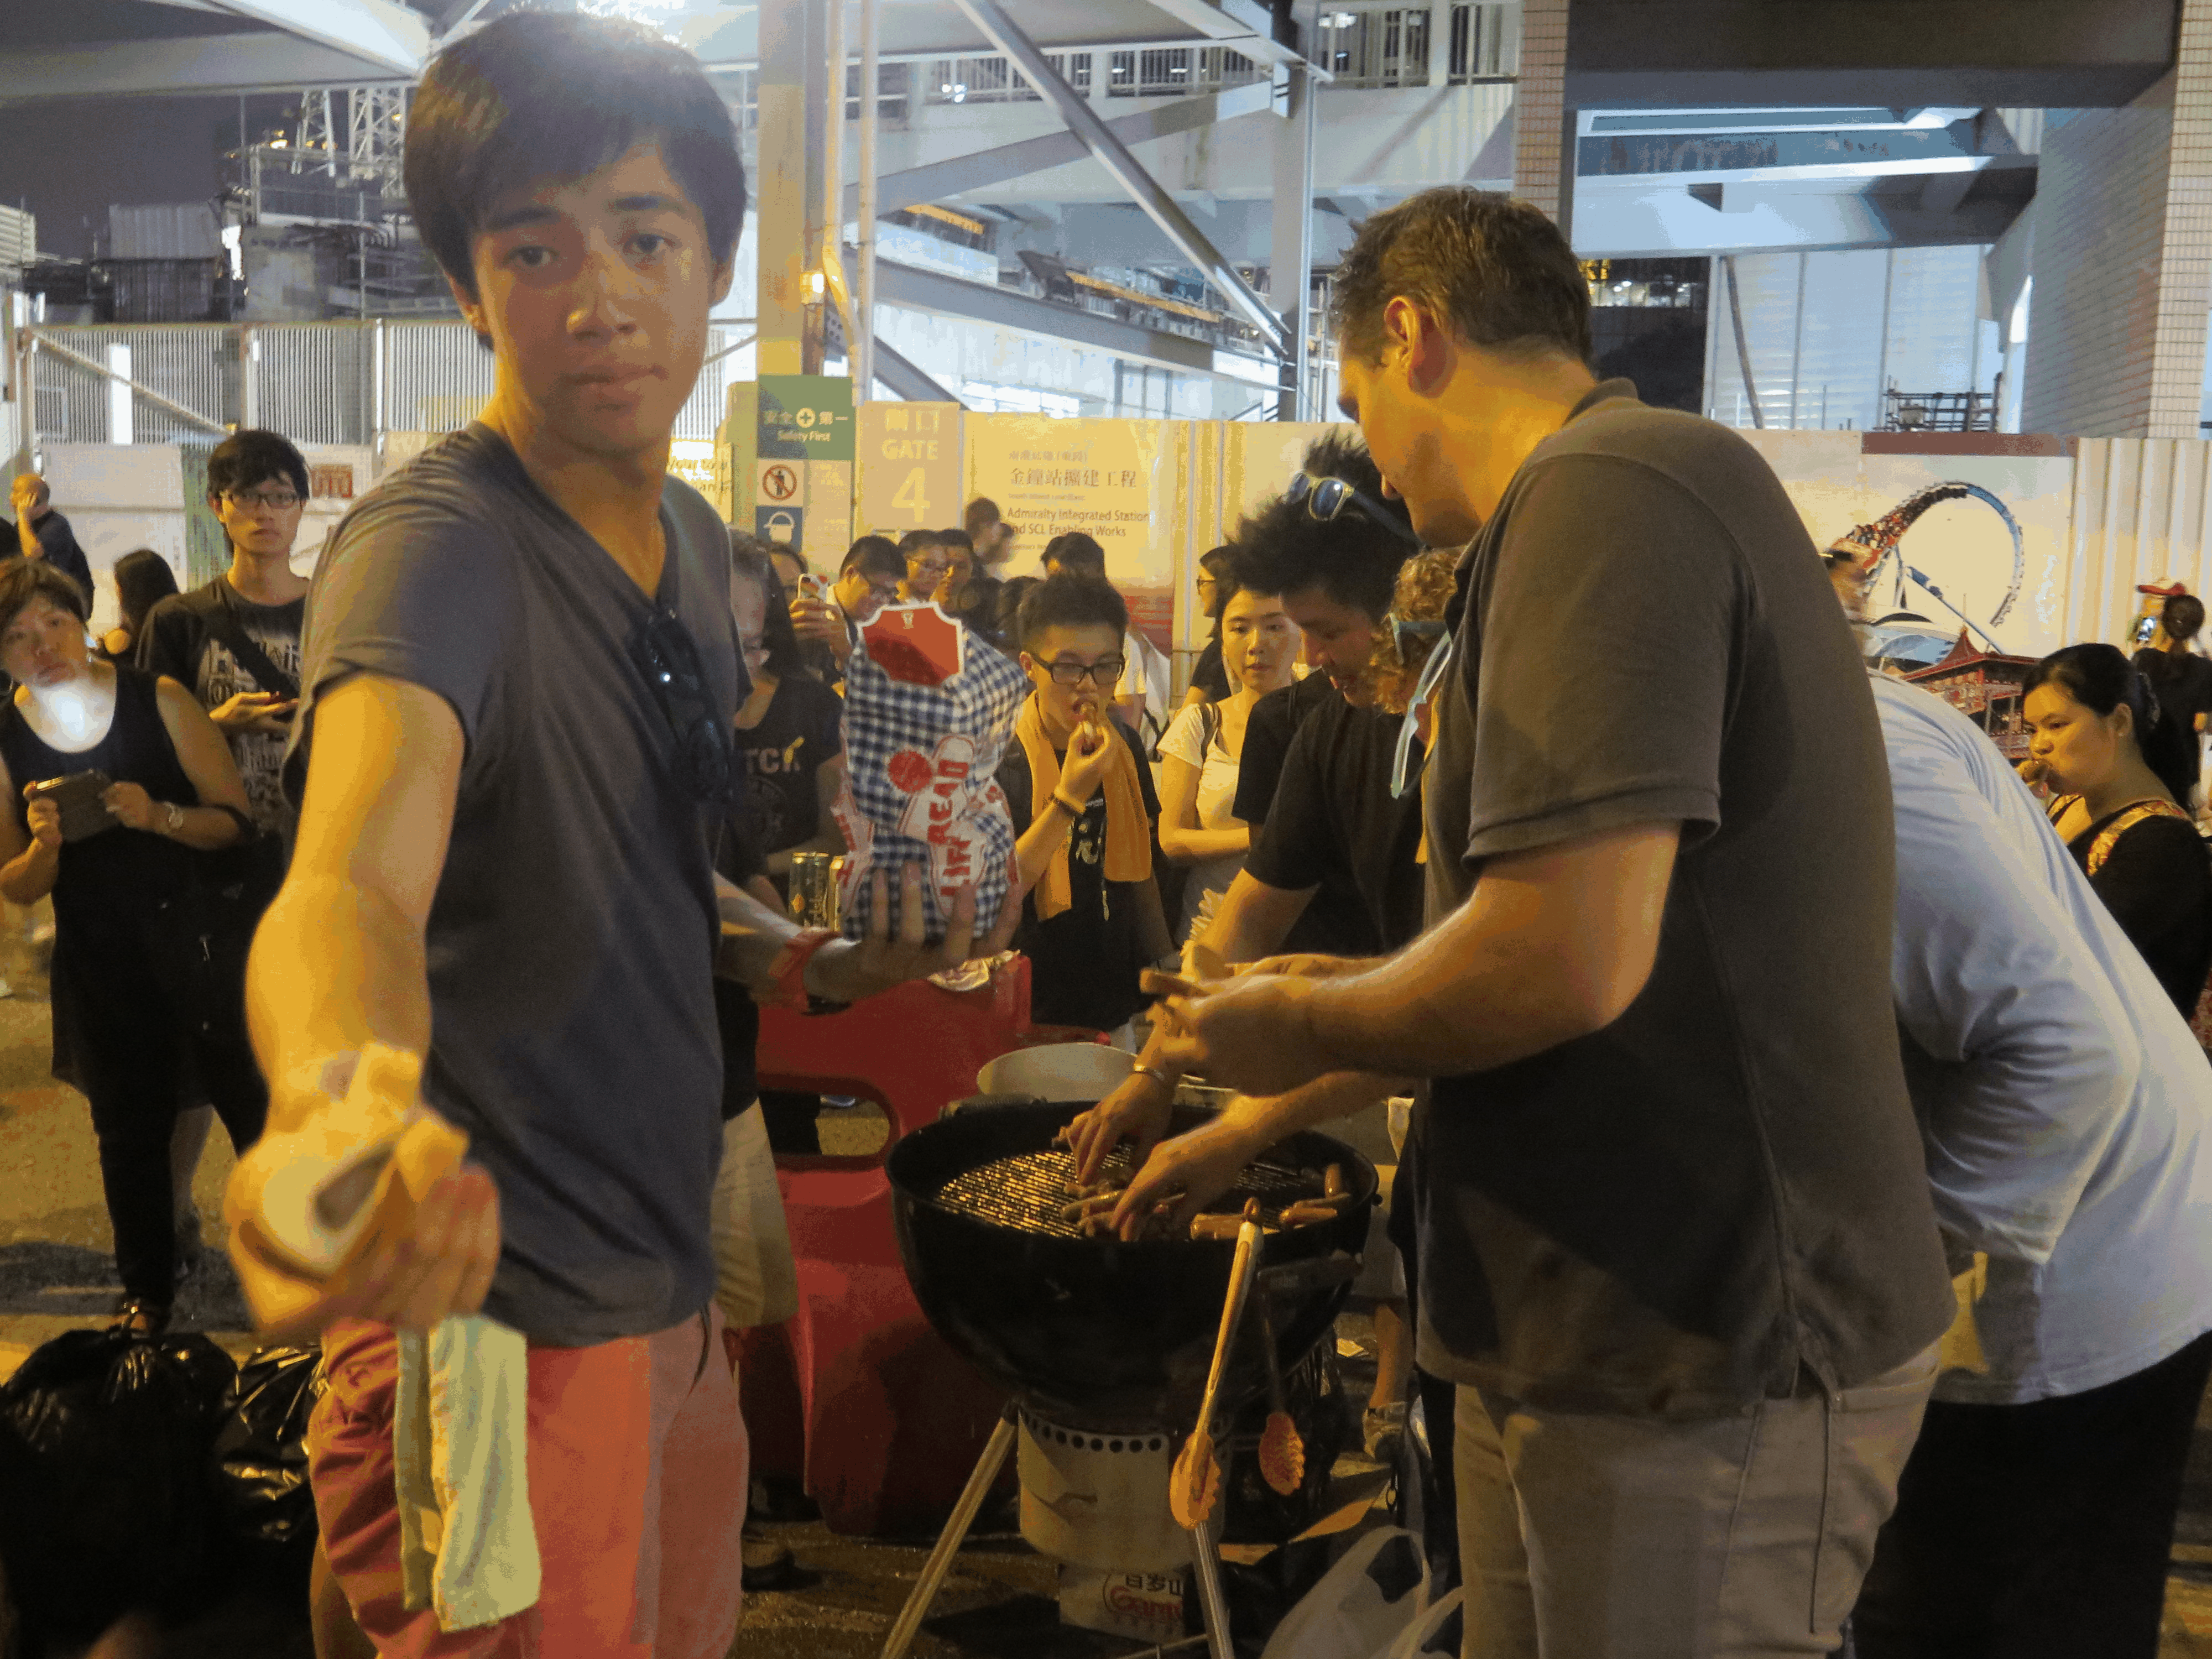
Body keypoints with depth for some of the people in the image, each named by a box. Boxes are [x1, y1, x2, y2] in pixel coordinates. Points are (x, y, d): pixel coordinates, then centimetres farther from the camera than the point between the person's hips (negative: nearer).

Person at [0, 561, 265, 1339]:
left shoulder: (159, 701, -8)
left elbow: (236, 820, -7)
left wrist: (159, 816, -25)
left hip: (198, 942, -2)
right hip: (100, 963, 2)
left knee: (254, 1107, 1)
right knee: (129, 1132, 14)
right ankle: (148, 1290, 32)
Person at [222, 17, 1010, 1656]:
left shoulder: (694, 539, 6)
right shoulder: (432, 544, -20)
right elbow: (356, 875, -40)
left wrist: (803, 958, 3)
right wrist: (337, 1103, -61)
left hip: (673, 1302, 8)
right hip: (506, 1335, -8)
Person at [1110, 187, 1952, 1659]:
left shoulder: (1608, 490, -17)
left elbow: (1567, 960, -28)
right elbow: (1507, 952, 22)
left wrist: (1302, 1024, -8)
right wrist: (1254, 1121, 27)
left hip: (1709, 1368, -9)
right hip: (1582, 1335, 9)